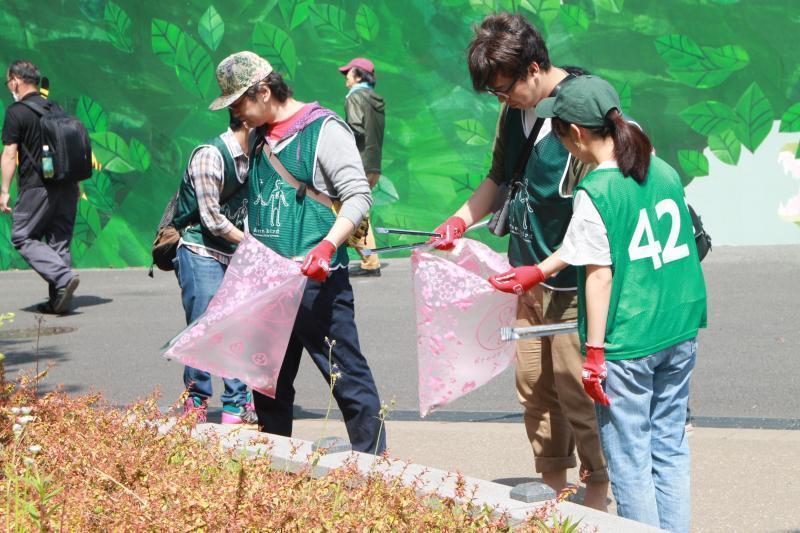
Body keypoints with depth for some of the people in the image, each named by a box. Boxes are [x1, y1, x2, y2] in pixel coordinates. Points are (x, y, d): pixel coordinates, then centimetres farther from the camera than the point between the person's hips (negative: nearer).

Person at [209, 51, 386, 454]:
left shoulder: (324, 129, -8)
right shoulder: (259, 136, 15)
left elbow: (359, 196, -12)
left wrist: (327, 247, -24)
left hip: (317, 281, -8)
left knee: (346, 374, -6)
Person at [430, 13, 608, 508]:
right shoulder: (515, 110, 6)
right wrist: (462, 219, 5)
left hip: (570, 279, -7)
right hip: (526, 277, 7)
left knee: (575, 389, -2)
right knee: (533, 385, 10)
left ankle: (600, 486, 14)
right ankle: (553, 479, 24)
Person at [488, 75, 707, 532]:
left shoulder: (595, 192, -15)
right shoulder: (665, 172, 6)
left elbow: (599, 275, -16)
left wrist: (595, 352, -11)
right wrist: (537, 272, 25)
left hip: (628, 344, -7)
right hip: (680, 334, 7)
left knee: (630, 460, 4)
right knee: (669, 448, 16)